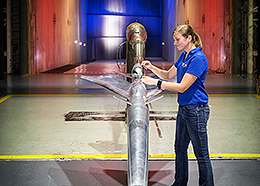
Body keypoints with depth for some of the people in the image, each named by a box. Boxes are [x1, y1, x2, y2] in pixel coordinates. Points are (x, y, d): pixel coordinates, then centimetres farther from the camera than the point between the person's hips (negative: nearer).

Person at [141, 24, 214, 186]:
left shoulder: (198, 58, -19)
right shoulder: (184, 55, 10)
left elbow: (182, 87, -22)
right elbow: (168, 75, 20)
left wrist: (155, 82, -19)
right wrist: (152, 67, 3)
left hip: (196, 110, -10)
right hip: (183, 109, 10)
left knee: (201, 153, 2)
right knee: (180, 148, 18)